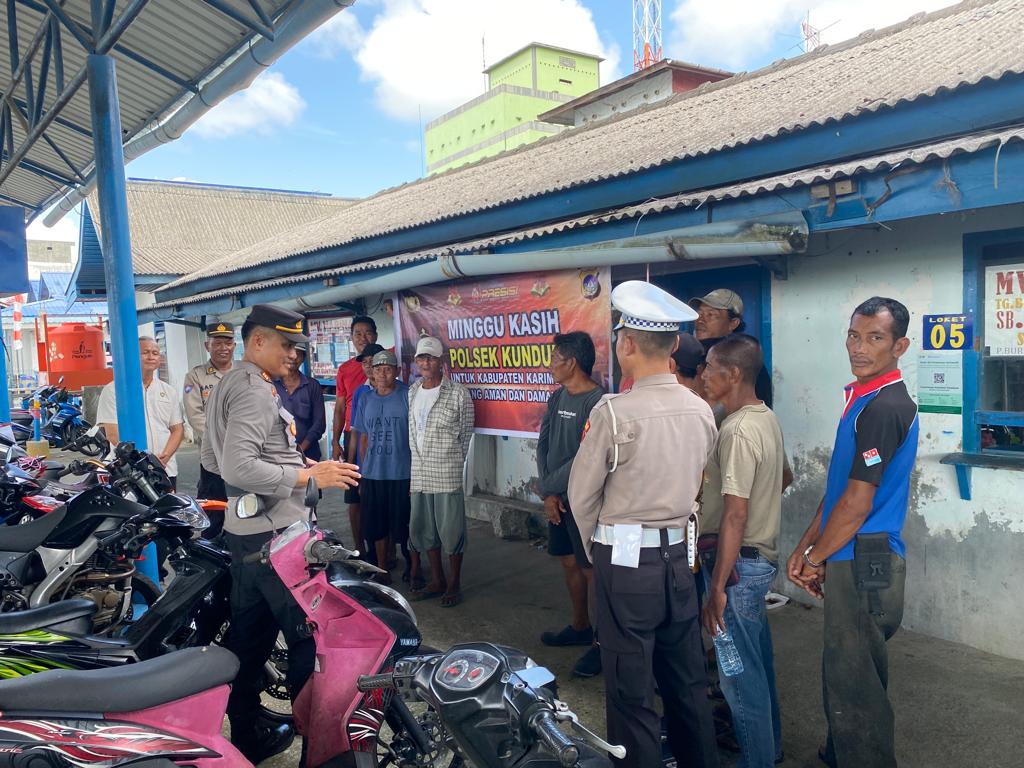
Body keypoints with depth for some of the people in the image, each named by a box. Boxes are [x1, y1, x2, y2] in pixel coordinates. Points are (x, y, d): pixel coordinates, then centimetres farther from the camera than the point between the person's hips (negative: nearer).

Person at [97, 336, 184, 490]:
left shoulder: (169, 391, 15)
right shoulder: (113, 390, 1)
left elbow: (178, 429, 12)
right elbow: (113, 434, -6)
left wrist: (164, 457, -6)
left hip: (166, 470, 4)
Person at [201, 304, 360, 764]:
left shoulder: (226, 385, 15)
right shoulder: (255, 390, -17)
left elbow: (213, 459, 21)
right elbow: (237, 468, -27)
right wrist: (306, 474, -21)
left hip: (242, 530, 10)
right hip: (274, 533, -10)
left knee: (250, 635, 17)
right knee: (310, 637, -1)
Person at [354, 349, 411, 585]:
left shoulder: (408, 395, -5)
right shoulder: (365, 399, 10)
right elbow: (364, 437, 15)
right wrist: (364, 469, 14)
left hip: (402, 474, -4)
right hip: (373, 475, 4)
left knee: (405, 526, 5)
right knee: (378, 526, 12)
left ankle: (412, 567, 26)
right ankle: (382, 570, 28)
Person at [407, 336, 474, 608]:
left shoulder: (458, 393, -5)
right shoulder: (411, 392, 10)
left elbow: (465, 434, 0)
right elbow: (410, 433, 15)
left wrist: (451, 463, 3)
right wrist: (410, 472, 12)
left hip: (447, 475, -5)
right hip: (418, 473, 6)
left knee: (451, 529, 2)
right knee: (422, 528, 13)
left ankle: (454, 584, 17)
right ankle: (437, 580, 28)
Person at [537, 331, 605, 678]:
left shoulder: (598, 402, -17)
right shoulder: (557, 398, 9)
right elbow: (543, 445, 7)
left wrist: (549, 488, -11)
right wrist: (549, 494, -3)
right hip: (558, 498, 8)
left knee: (591, 569, -1)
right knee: (569, 562, 18)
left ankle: (601, 643, 11)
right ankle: (580, 627, 34)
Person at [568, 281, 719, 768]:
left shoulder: (614, 411, -16)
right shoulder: (702, 411, 1)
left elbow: (582, 495, -7)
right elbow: (694, 485, 9)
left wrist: (596, 549, 9)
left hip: (624, 559, -6)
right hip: (678, 556, 6)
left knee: (632, 691, 7)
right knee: (687, 682, 19)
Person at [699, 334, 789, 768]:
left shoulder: (738, 431, -22)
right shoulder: (767, 419, 7)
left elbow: (735, 515, -25)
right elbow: (782, 479, 19)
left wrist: (717, 587, -22)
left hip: (738, 562, -10)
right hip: (761, 556, 10)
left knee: (739, 671, 3)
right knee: (757, 659, 23)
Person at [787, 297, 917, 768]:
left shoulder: (885, 408, -20)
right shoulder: (863, 399, 11)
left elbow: (856, 504, -20)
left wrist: (814, 560, -8)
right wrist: (807, 547, 11)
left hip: (864, 562, -10)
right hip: (851, 558, 10)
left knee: (854, 682, 2)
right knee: (847, 672, 23)